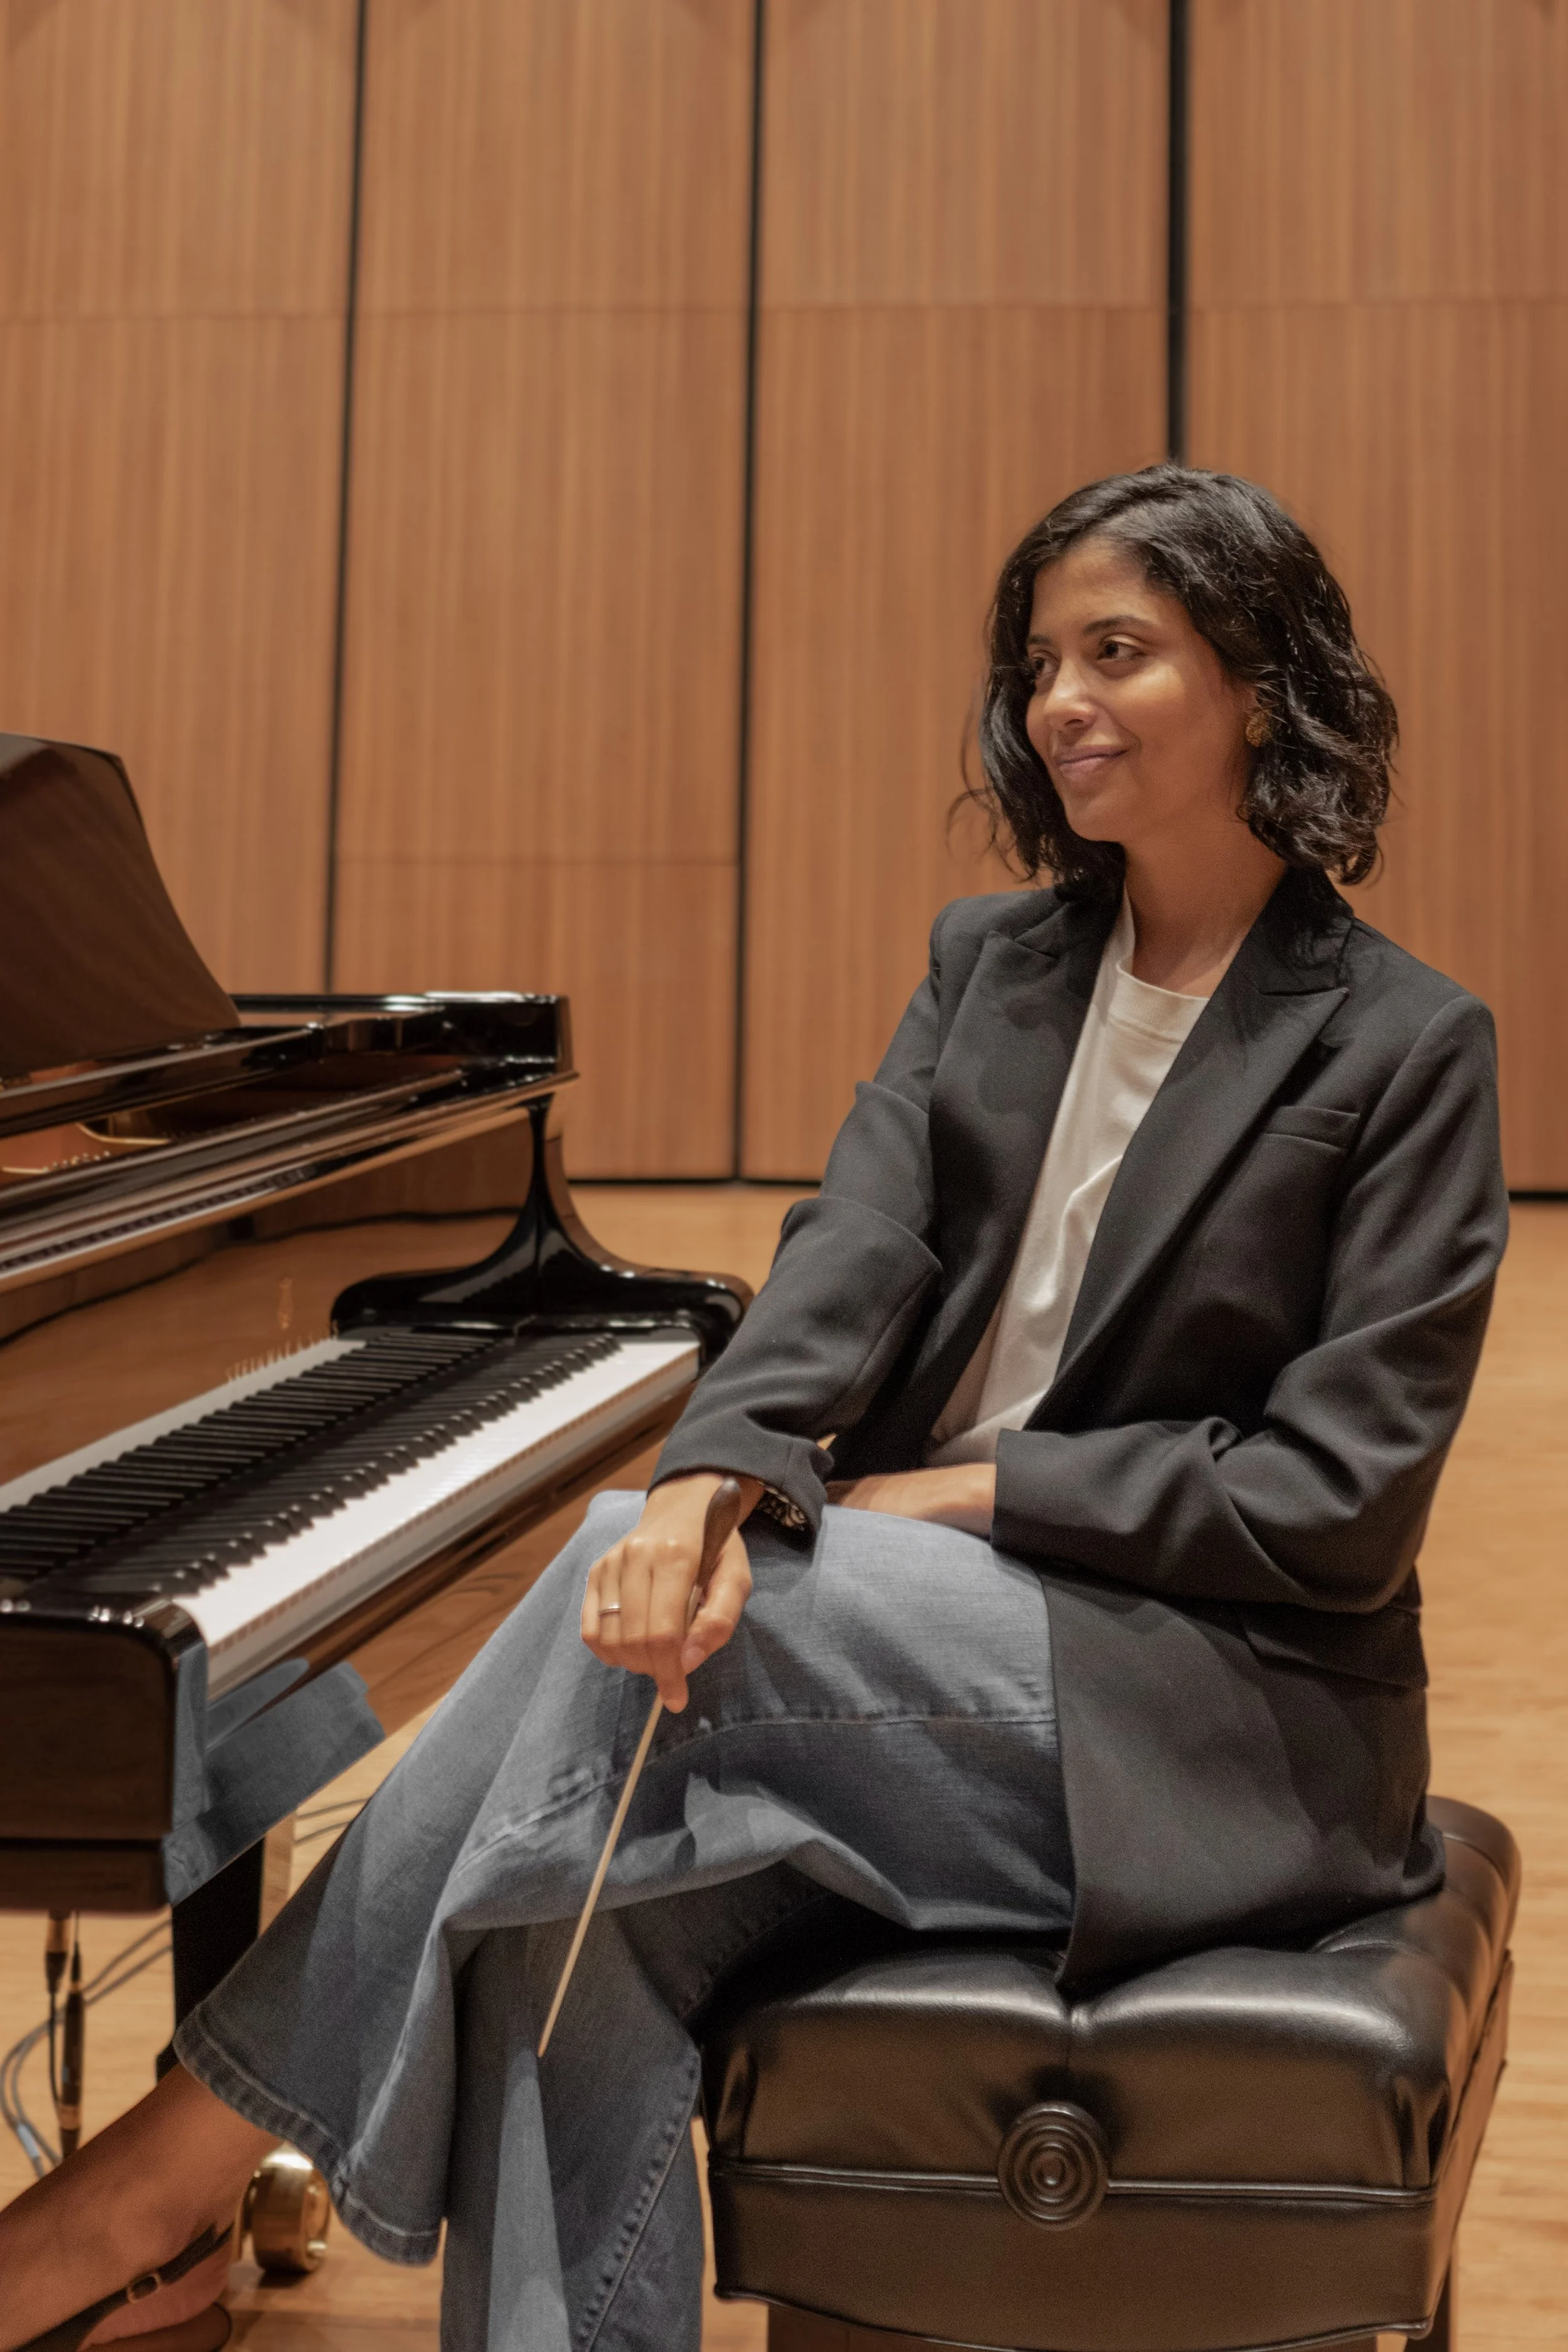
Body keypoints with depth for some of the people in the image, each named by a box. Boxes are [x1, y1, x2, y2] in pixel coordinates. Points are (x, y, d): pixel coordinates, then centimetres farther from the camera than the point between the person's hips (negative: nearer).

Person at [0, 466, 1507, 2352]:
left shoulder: (1407, 1047, -6)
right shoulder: (988, 965, 12)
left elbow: (1340, 1502, -11)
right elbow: (851, 1255, -4)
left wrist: (965, 1488, -15)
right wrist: (718, 1482, -25)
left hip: (1219, 1721, -6)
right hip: (943, 1650, 6)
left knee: (626, 1571, -27)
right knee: (587, 1904, -23)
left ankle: (182, 2162, -20)